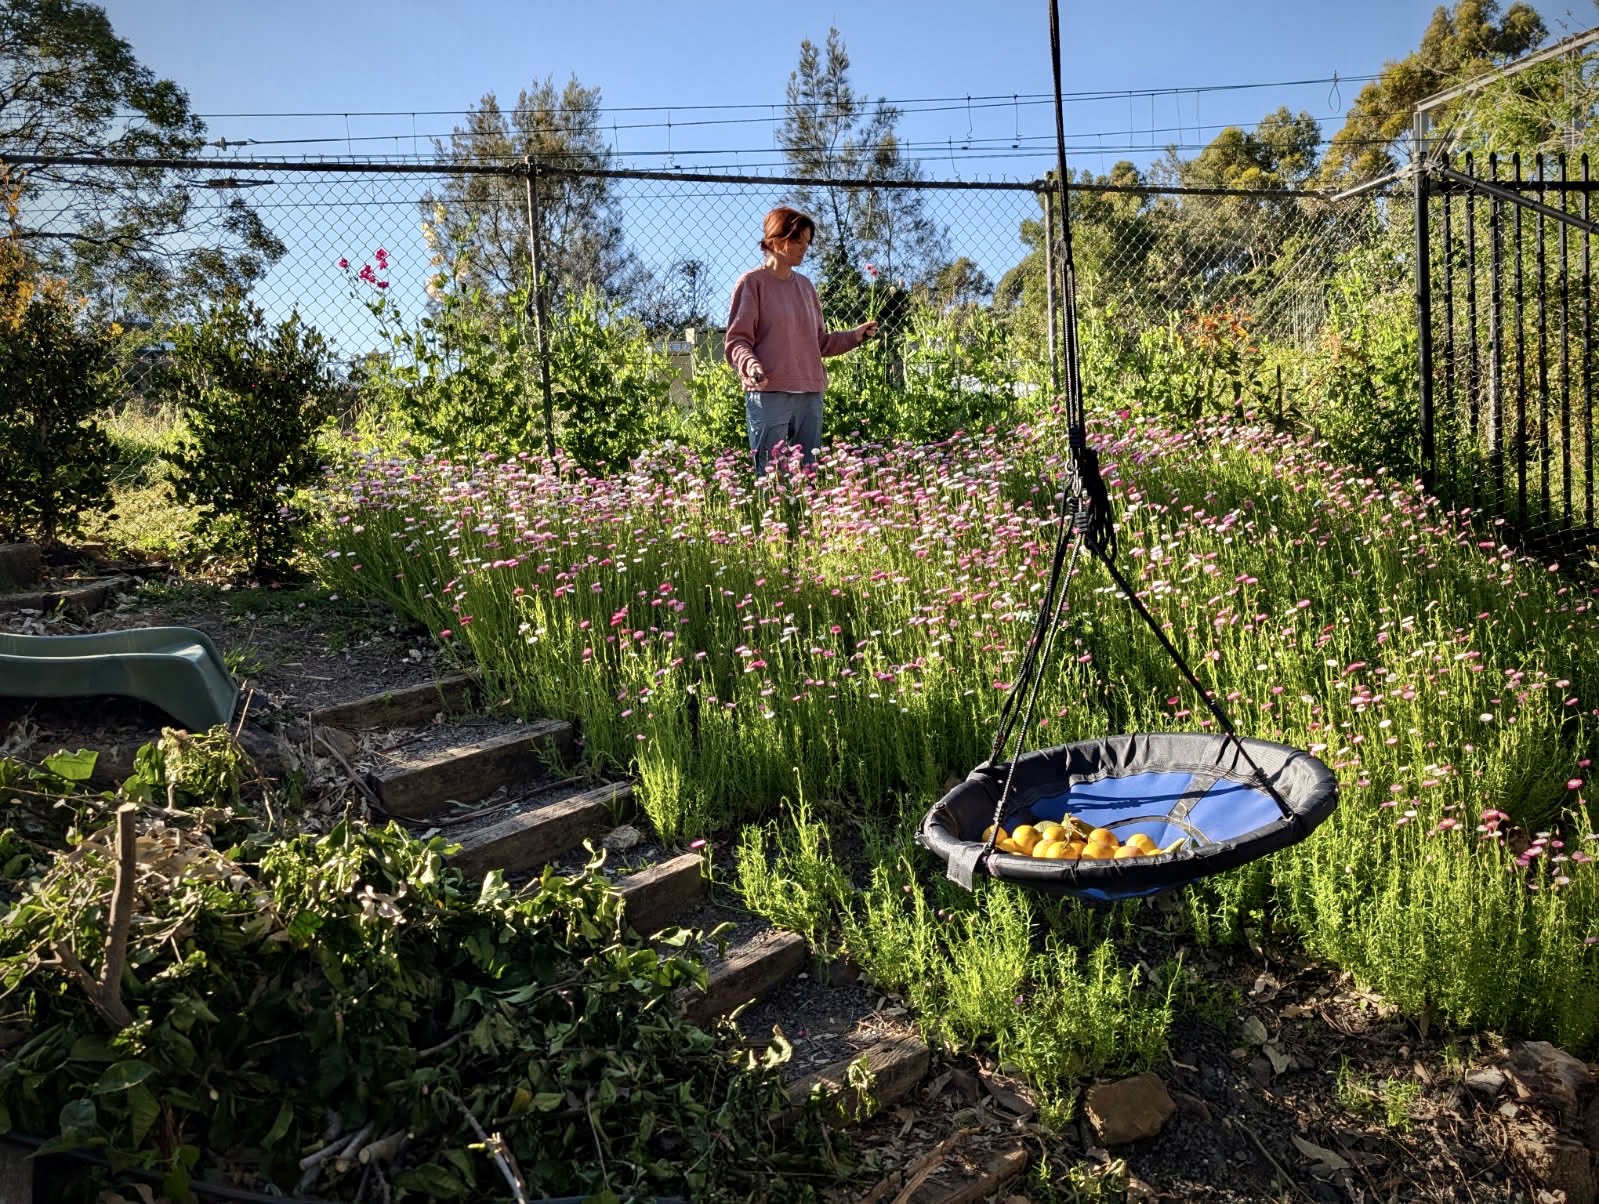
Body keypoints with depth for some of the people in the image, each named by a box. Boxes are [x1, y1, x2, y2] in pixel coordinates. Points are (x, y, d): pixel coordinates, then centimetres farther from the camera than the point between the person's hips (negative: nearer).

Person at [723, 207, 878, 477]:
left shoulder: (805, 286, 17)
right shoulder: (752, 283, -1)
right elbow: (737, 340, -6)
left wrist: (854, 336, 9)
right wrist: (751, 365, -25)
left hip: (810, 395, 6)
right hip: (769, 394, -6)